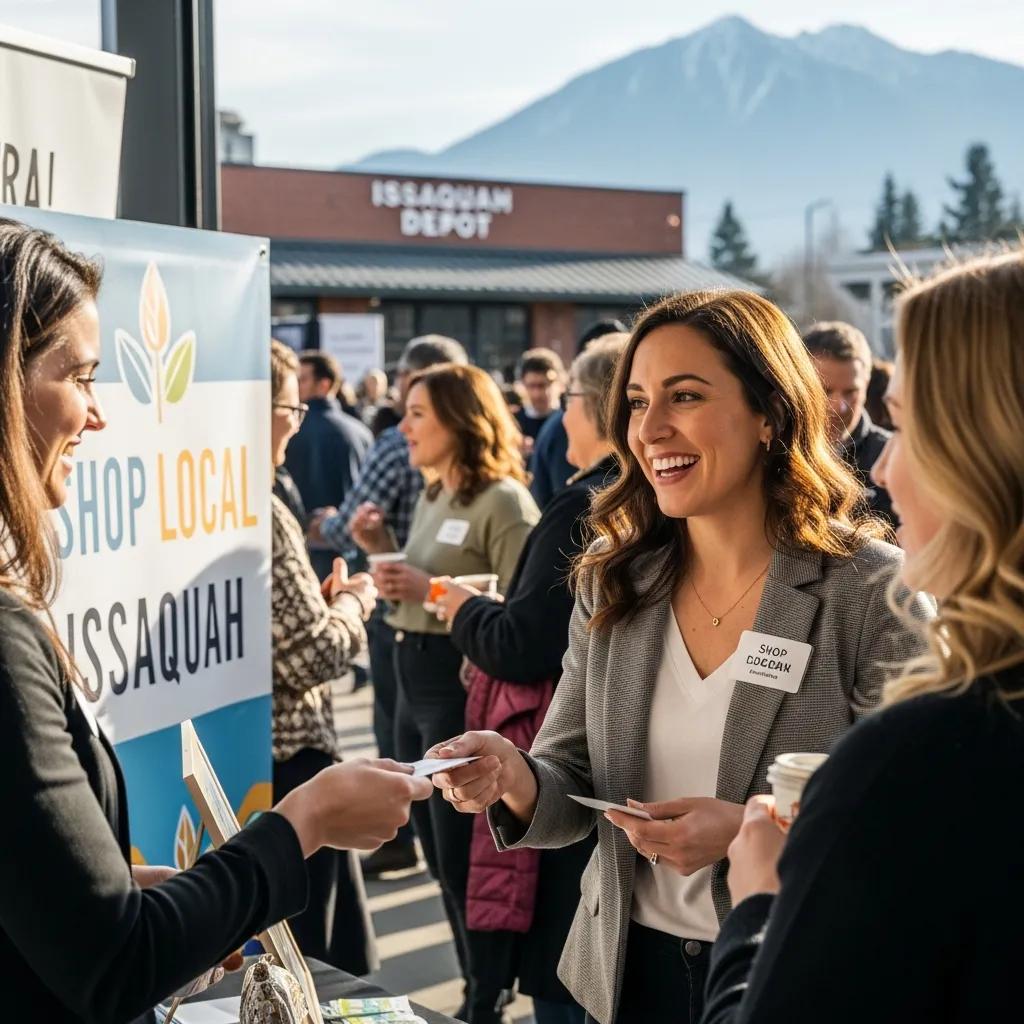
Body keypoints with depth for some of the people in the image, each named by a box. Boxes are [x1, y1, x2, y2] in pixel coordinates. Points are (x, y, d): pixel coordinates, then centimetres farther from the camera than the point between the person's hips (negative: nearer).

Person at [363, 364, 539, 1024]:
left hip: (467, 685, -9)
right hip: (414, 681, 9)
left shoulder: (503, 502, -13)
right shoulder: (431, 499, 14)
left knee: (464, 858, 0)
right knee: (441, 855, 17)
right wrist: (384, 551, 6)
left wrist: (432, 589, -23)